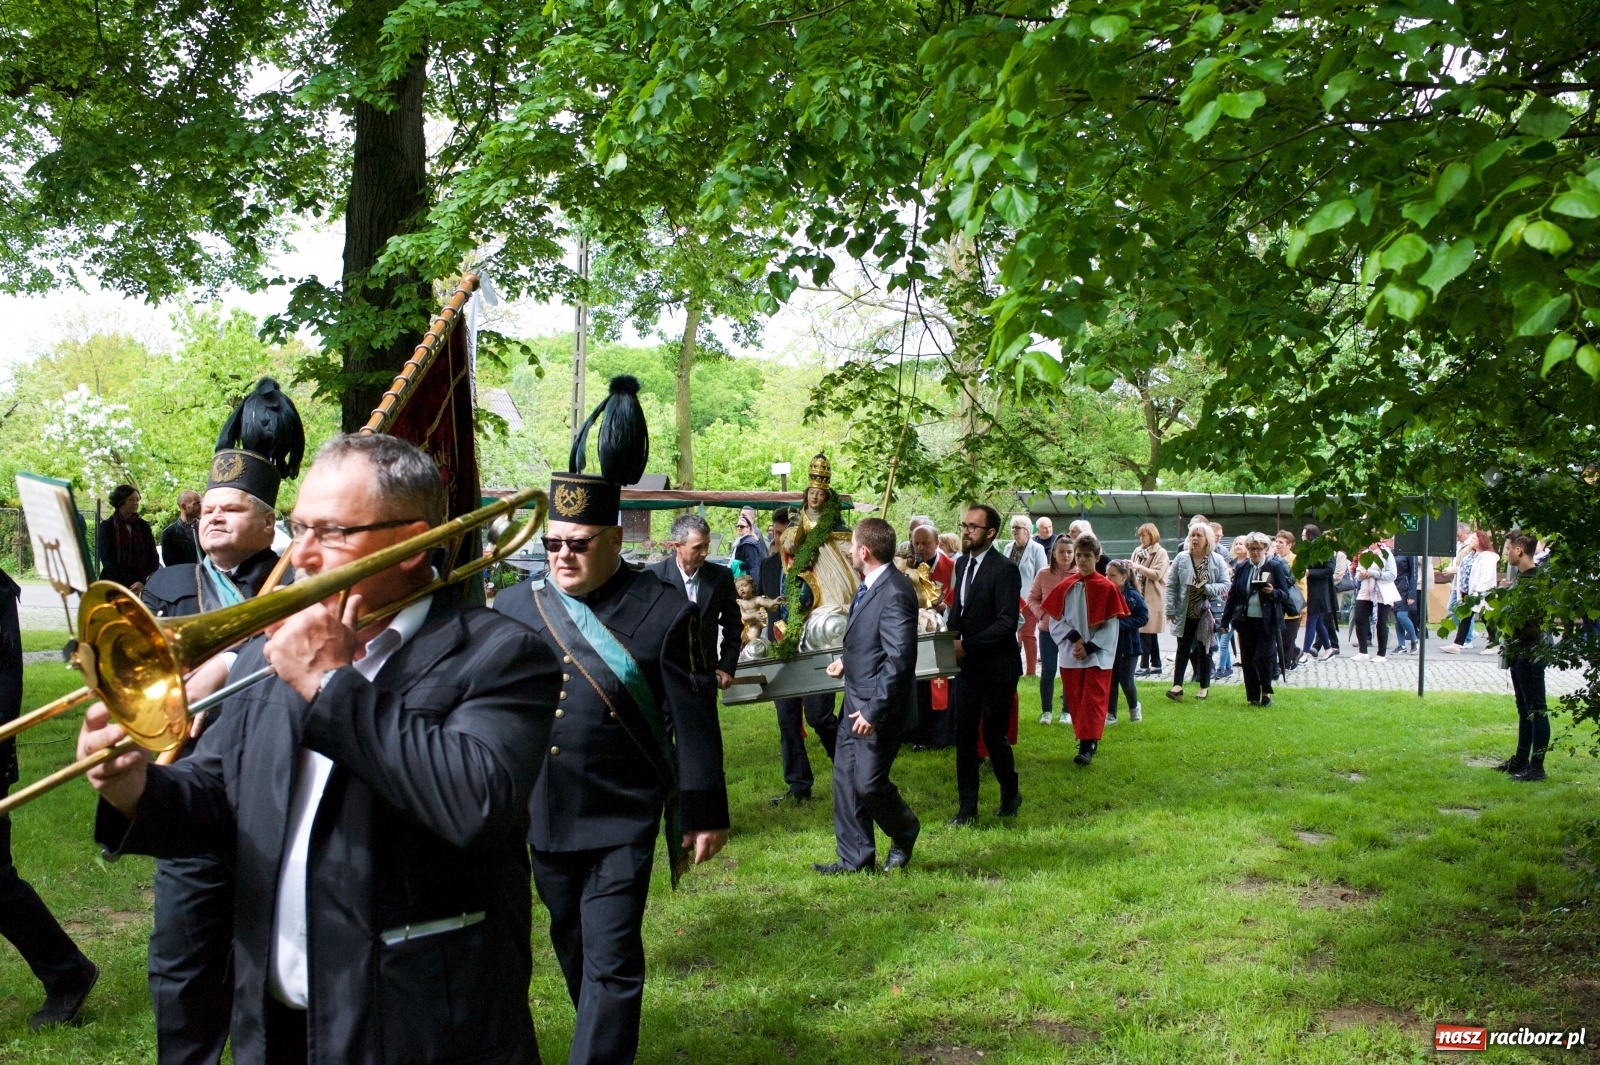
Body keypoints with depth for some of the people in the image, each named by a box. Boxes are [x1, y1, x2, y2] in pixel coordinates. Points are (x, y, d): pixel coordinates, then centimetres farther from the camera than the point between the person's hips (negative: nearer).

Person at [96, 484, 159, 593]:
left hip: (142, 587, 2)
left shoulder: (143, 526, 12)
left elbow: (154, 560, 8)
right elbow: (107, 560, -3)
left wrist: (142, 582, -10)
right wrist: (130, 586, -13)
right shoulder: (107, 527, 6)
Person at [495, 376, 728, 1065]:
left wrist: (705, 814, -5)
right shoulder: (513, 607, 2)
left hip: (622, 822, -5)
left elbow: (693, 721, -7)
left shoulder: (664, 613, -9)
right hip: (541, 820, 5)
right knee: (573, 950, 21)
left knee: (611, 960, -3)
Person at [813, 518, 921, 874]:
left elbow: (899, 660, -26)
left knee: (869, 783, -1)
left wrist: (874, 711, -24)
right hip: (856, 701, 10)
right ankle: (854, 858, 21)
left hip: (878, 708, -10)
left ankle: (904, 834, 28)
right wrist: (847, 660, 7)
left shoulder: (894, 593, -23)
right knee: (845, 778, 11)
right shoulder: (870, 586, 8)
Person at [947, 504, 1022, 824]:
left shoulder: (1005, 569, -15)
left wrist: (966, 646, -22)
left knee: (993, 734, 1)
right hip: (967, 665, 6)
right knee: (964, 735, 4)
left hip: (997, 667, -6)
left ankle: (1010, 794, 27)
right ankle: (967, 809, 11)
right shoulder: (962, 563, 9)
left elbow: (1006, 623, -20)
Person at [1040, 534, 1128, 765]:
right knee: (1074, 700, 8)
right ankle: (1086, 740, 20)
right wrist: (1074, 637, -11)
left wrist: (1090, 647, -12)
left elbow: (1111, 626, -6)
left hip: (1098, 656, -3)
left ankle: (1088, 745, -5)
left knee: (1093, 701, -6)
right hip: (1070, 655, 3)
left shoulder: (1107, 588, -6)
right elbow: (1055, 620, 4)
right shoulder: (1066, 586, 2)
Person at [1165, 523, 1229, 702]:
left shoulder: (1217, 560, -3)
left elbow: (1225, 585, -4)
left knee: (1204, 650, 9)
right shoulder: (1181, 558, -2)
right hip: (1185, 613, 0)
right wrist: (1170, 609, -5)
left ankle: (1204, 687, 19)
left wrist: (1207, 588, -20)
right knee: (1183, 649, 2)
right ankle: (1177, 685, 3)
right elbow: (1171, 585, -1)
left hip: (1207, 613, 0)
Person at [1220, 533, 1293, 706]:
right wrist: (1225, 619, 9)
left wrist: (1273, 592, -20)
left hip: (1267, 621, -3)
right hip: (1246, 620, 3)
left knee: (1264, 657, -9)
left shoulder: (1275, 566, 0)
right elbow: (1233, 595, 12)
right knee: (1247, 661, 4)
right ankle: (1253, 697, 14)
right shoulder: (1241, 568, 8)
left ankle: (1266, 692, 11)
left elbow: (1285, 594, 1)